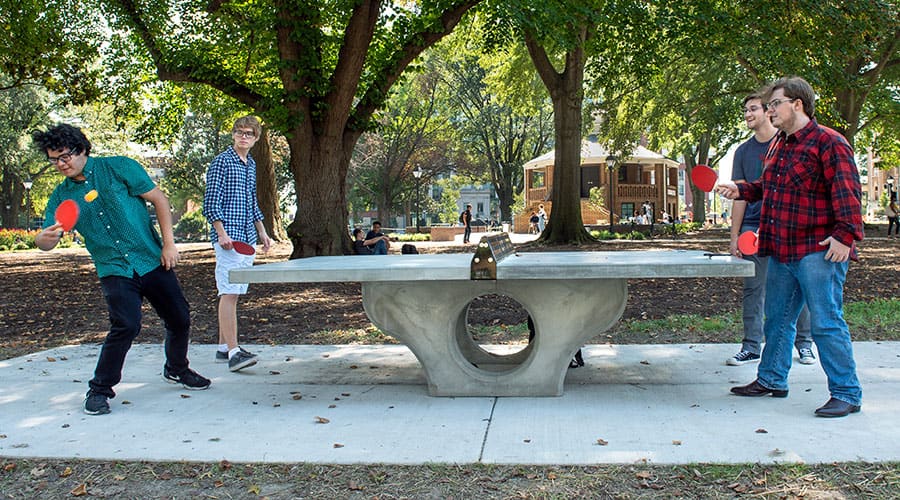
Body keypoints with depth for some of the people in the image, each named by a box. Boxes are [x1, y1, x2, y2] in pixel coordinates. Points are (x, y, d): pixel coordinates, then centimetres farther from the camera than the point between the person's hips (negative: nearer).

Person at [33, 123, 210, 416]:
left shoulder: (119, 168, -4)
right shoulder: (61, 196, 3)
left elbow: (158, 199, -2)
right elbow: (47, 242, -2)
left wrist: (169, 243, -8)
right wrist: (45, 237, -28)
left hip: (152, 260, 1)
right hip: (114, 271, 0)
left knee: (180, 320, 8)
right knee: (126, 325, -22)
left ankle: (177, 370, 36)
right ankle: (99, 390, -4)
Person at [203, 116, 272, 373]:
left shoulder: (251, 165, 19)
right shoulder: (221, 162, -5)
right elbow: (211, 202, -10)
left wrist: (261, 231, 21)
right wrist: (222, 234, -18)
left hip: (247, 238, 8)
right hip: (229, 238, -8)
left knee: (232, 294, 11)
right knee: (229, 293, -12)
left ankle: (223, 347, 17)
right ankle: (233, 352, -14)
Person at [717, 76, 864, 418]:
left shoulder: (828, 142, -10)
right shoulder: (778, 146, 16)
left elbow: (847, 193, -17)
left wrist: (845, 234, -24)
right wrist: (741, 191, 13)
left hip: (818, 252, -9)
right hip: (781, 252, 9)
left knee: (826, 323, -5)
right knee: (777, 319, 17)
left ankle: (846, 394, 5)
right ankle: (771, 380, 30)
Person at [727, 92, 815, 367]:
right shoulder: (743, 151, 10)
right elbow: (741, 197, 10)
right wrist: (734, 236, 5)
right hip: (753, 229, 3)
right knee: (752, 290, 2)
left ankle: (803, 342, 20)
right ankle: (751, 347, 9)